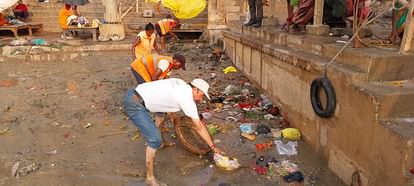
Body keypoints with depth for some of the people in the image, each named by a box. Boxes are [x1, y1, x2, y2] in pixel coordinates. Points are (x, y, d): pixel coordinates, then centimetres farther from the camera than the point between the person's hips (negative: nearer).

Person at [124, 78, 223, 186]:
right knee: (155, 139, -14)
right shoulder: (187, 99, -12)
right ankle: (150, 177, 0)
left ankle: (161, 143, 43)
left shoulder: (181, 84, 10)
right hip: (134, 105, -10)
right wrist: (213, 147, 2)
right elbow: (199, 127, -7)